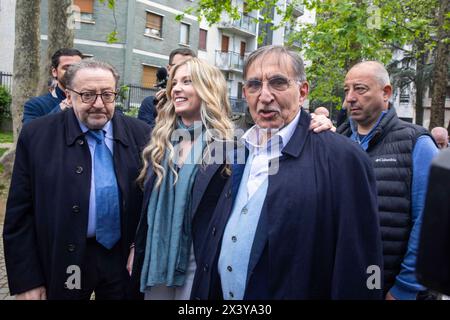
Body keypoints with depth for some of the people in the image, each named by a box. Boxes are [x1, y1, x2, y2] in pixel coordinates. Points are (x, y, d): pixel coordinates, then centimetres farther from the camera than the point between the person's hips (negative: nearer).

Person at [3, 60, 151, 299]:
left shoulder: (139, 133, -3)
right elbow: (20, 213, -5)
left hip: (124, 260, 2)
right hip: (64, 264, -1)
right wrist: (26, 280, -6)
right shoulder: (36, 135, -7)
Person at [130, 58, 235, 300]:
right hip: (155, 257, 5)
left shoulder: (227, 144, -12)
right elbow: (145, 202, 10)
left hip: (199, 261, -4)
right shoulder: (159, 140, 4)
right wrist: (136, 248, 9)